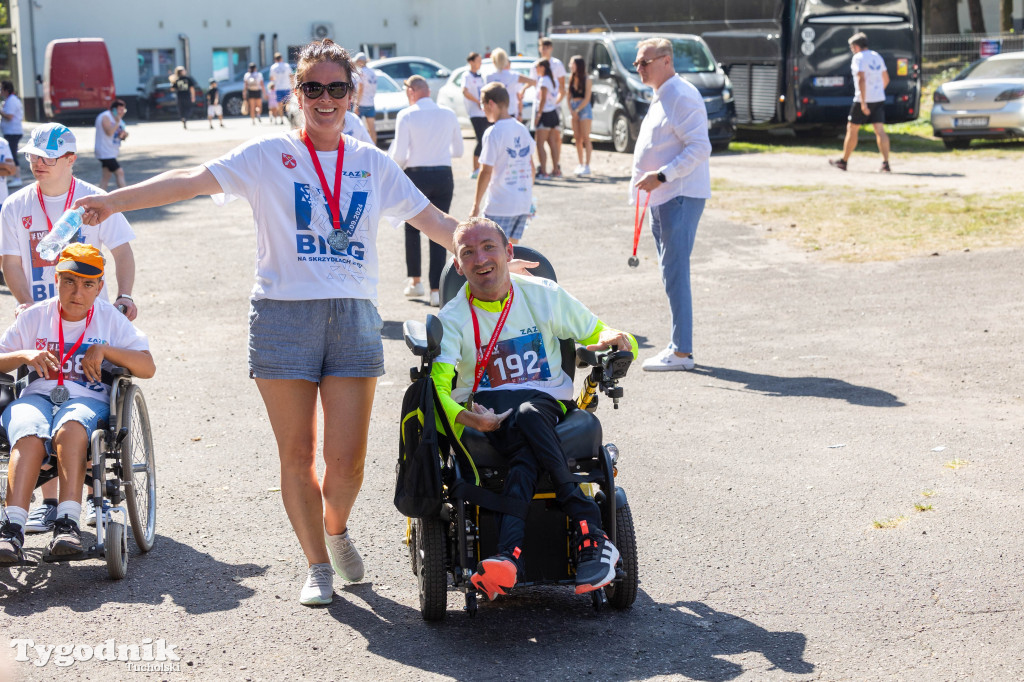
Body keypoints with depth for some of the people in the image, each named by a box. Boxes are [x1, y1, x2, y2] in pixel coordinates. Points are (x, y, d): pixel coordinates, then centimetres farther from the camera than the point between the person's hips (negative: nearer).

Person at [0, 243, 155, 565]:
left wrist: (104, 350, -8)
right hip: (37, 395, 1)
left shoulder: (110, 319, 13)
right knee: (29, 435, -36)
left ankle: (67, 524, -47)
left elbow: (148, 367, 5)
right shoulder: (34, 317, 16)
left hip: (87, 398, -1)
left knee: (69, 429, -39)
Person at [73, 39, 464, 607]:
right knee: (296, 455, 4)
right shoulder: (268, 155, 1)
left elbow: (432, 220, 17)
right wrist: (115, 200, -22)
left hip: (354, 318, 2)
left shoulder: (372, 164, 11)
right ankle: (318, 565, 22)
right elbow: (194, 180, -10)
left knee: (346, 461, -3)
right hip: (284, 317, -2)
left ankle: (337, 528, 30)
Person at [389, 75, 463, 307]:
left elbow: (399, 154, -11)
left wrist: (397, 166, 11)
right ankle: (436, 290, 0)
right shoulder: (449, 115, 3)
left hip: (416, 174, -2)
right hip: (444, 176, 2)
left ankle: (415, 280, 24)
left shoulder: (406, 115, -8)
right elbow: (458, 150, 12)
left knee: (412, 228, 18)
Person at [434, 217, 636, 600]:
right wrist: (465, 418, -29)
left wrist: (614, 339, -9)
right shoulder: (453, 318, 5)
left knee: (526, 414, -38)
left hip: (548, 402, 0)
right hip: (486, 411, 0)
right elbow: (435, 383, -10)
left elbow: (598, 335, 16)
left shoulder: (544, 295, 11)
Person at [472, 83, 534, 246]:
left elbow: (486, 172, -14)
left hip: (499, 206, -7)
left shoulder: (494, 133, -13)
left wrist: (476, 205, -9)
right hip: (523, 204, 7)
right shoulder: (522, 130, 9)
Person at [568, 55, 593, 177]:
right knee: (577, 138, 6)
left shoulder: (586, 80, -8)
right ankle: (581, 164, 13)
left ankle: (587, 166, -7)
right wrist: (571, 110, -4)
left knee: (585, 138, -7)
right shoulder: (572, 80, 11)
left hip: (584, 108, -6)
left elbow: (587, 98, -11)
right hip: (574, 110, 6)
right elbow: (569, 96, 10)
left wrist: (577, 110, -13)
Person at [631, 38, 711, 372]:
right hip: (663, 197, 11)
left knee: (675, 273, -10)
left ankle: (681, 351, -7)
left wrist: (662, 175, -25)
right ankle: (678, 345, 20)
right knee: (671, 272, 13)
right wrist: (649, 182, 21)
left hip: (679, 197, -11)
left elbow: (700, 148, -21)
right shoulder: (661, 97, 18)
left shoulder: (682, 96, -14)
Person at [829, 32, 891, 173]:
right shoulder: (877, 56, 13)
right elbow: (886, 79, 20)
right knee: (880, 130, -2)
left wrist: (863, 102, -24)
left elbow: (861, 79, -21)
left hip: (863, 99, -6)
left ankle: (843, 161, 18)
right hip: (879, 99, 6)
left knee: (852, 129, 8)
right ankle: (885, 163, -14)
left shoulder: (858, 58, -9)